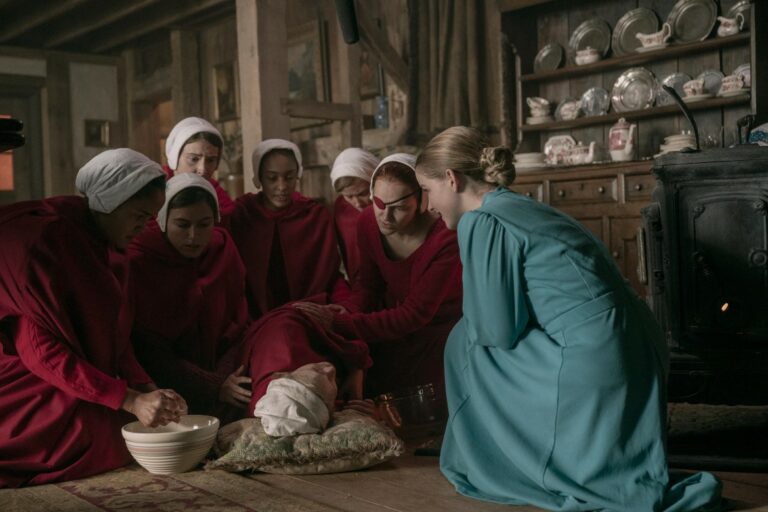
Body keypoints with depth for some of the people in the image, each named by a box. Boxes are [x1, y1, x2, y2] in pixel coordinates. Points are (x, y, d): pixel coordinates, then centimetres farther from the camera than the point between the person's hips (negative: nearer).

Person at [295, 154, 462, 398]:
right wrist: (350, 309, -23)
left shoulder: (445, 239, -32)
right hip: (393, 324, 4)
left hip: (437, 330, -4)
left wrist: (340, 323, -36)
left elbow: (414, 315, -30)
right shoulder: (368, 221, -15)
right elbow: (368, 282, 0)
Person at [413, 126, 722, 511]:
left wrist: (471, 325, 10)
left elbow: (498, 330, -9)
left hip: (589, 365, -9)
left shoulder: (481, 223, -9)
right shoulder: (519, 208, 17)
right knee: (471, 339, 16)